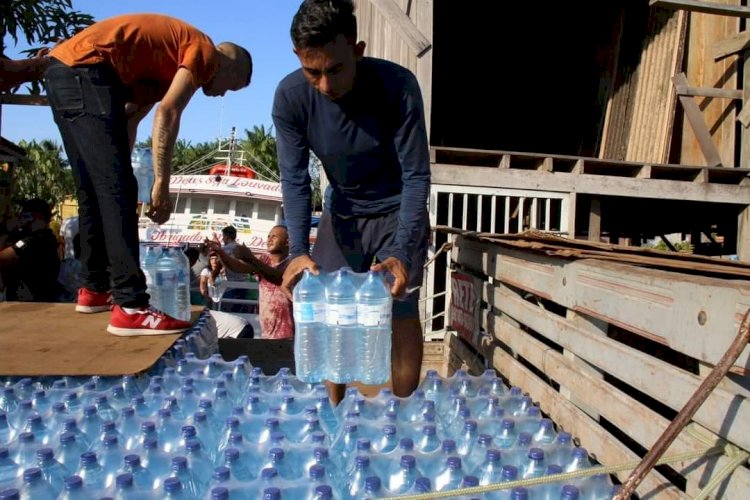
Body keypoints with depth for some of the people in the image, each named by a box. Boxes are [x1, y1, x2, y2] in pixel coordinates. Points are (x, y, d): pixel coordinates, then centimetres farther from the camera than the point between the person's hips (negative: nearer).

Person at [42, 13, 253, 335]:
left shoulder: (170, 62, 27)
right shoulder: (205, 51, 1)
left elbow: (129, 119, 21)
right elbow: (167, 114, -13)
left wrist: (121, 173, 17)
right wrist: (161, 185, -13)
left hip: (63, 71, 10)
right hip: (85, 71, -10)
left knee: (95, 192, 14)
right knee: (117, 190, -15)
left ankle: (95, 289, 23)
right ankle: (130, 308, -18)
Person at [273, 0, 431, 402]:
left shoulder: (397, 85, -27)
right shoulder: (290, 96, -20)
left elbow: (416, 175, -25)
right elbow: (294, 180, -17)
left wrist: (401, 252, -34)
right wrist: (299, 250, -30)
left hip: (397, 209, -3)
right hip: (342, 212, 3)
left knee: (401, 308, -10)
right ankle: (335, 410, 18)